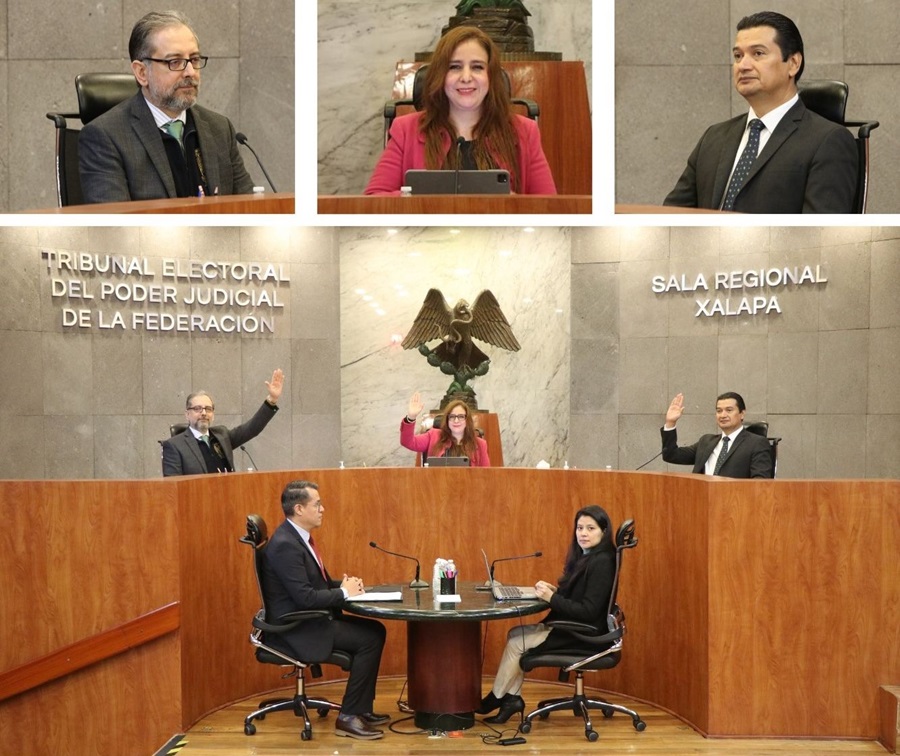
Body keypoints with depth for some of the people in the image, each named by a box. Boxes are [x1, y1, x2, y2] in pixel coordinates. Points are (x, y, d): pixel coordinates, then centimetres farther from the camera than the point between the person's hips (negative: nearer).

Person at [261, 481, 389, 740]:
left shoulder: (299, 536, 10)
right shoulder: (285, 544, -22)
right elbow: (305, 597, -27)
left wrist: (344, 584, -1)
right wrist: (344, 592, -14)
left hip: (309, 619, 10)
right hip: (295, 628, -10)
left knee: (375, 630, 5)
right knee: (369, 639, -16)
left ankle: (363, 709, 11)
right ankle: (348, 718, -7)